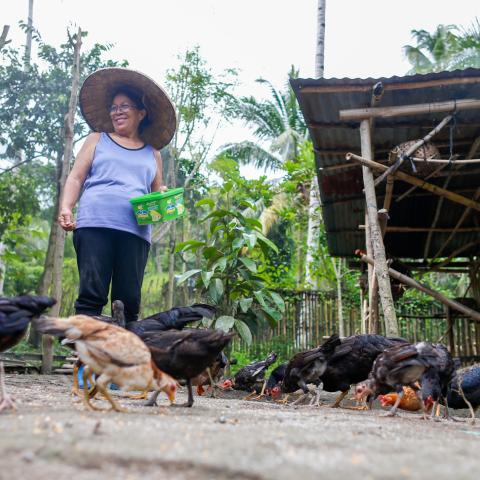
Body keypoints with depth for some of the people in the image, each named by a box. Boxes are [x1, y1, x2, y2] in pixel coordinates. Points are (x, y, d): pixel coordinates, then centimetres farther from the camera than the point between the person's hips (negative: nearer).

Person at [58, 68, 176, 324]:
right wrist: (66, 207, -5)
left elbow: (159, 190, 26)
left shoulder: (152, 153, 24)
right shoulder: (97, 140, 20)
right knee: (92, 294, -14)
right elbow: (76, 178, 13)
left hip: (136, 231, 2)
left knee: (129, 301, -5)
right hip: (95, 224, -2)